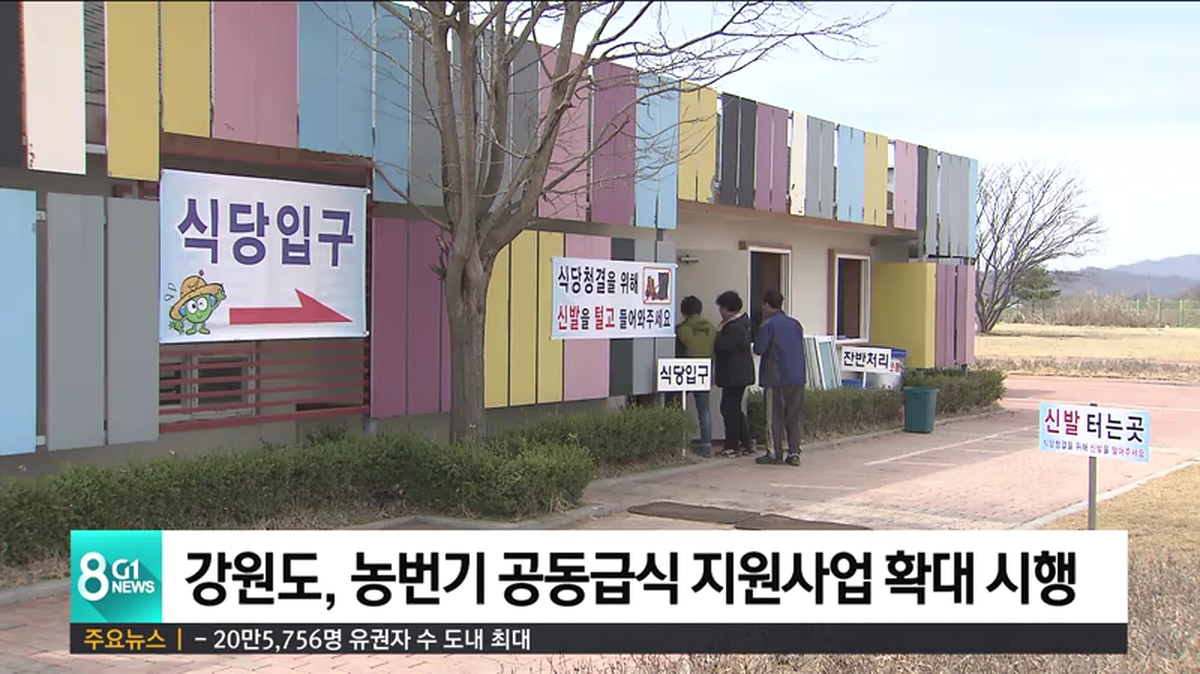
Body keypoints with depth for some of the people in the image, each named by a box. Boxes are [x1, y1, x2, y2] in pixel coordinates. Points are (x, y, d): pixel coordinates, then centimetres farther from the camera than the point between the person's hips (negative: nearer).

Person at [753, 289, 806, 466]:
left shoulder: (768, 325, -10)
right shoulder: (795, 324, 11)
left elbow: (759, 349, -12)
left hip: (776, 377, -6)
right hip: (797, 377, 6)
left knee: (775, 417, 1)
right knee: (793, 417, 10)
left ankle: (775, 454, 2)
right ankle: (794, 453, 8)